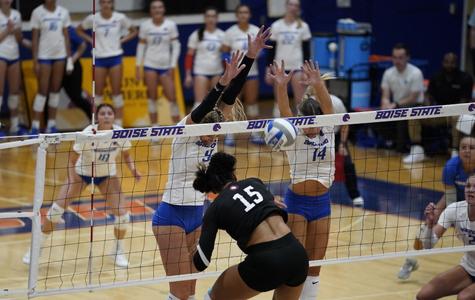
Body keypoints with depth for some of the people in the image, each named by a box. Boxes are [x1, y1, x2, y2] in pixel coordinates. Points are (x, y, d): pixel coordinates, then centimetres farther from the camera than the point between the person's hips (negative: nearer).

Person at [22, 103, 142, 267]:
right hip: (82, 172, -2)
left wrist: (133, 169, -20)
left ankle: (118, 251, 17)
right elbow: (71, 161, -23)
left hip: (107, 176, 2)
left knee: (122, 215, -11)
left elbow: (126, 155, -1)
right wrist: (73, 183, -37)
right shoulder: (87, 134, -30)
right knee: (56, 209, -13)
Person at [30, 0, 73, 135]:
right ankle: (35, 126, -3)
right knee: (43, 91, -6)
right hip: (44, 55, -3)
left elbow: (66, 36, 8)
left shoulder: (63, 12, 4)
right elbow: (34, 38, -5)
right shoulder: (38, 12, -5)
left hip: (60, 55, 3)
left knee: (55, 90, 6)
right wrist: (35, 61, -9)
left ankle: (51, 125, 12)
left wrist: (69, 58, 4)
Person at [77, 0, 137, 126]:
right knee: (98, 92, 4)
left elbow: (133, 31, 10)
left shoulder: (120, 18, -4)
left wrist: (122, 40, -4)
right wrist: (91, 40, -1)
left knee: (116, 91, 0)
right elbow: (79, 30, 11)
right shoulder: (93, 19, -4)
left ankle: (119, 124, 3)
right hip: (99, 58, 1)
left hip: (115, 57, -1)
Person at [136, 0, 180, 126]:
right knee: (152, 97, 2)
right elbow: (141, 46, 4)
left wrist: (173, 66, -6)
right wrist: (138, 67, 0)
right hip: (150, 65, 0)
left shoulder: (171, 25, -3)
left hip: (166, 66, 0)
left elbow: (176, 46, -1)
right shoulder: (145, 26, -1)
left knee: (172, 97, -4)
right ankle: (154, 127, 10)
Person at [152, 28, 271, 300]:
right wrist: (222, 82, -48)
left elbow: (230, 99, -9)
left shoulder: (214, 133, -1)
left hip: (197, 215, 7)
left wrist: (251, 56, -16)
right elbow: (201, 110, -35)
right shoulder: (185, 132, -15)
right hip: (172, 216, -6)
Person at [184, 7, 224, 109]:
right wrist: (188, 74, -5)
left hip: (217, 72, 3)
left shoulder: (222, 35, 4)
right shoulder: (197, 35, -1)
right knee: (200, 102, -11)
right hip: (200, 72, -2)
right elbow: (189, 55, 1)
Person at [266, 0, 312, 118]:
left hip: (297, 67, -1)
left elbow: (306, 49, 2)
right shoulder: (276, 26, 2)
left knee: (301, 101, -6)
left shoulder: (303, 26, 1)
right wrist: (269, 69, 0)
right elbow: (271, 49, 4)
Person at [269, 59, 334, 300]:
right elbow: (285, 113, -26)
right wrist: (281, 87, -46)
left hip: (321, 202, 4)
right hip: (296, 202, -4)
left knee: (315, 263, 8)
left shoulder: (328, 131, 0)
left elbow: (328, 108, -19)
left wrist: (319, 85, -39)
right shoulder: (294, 135, -8)